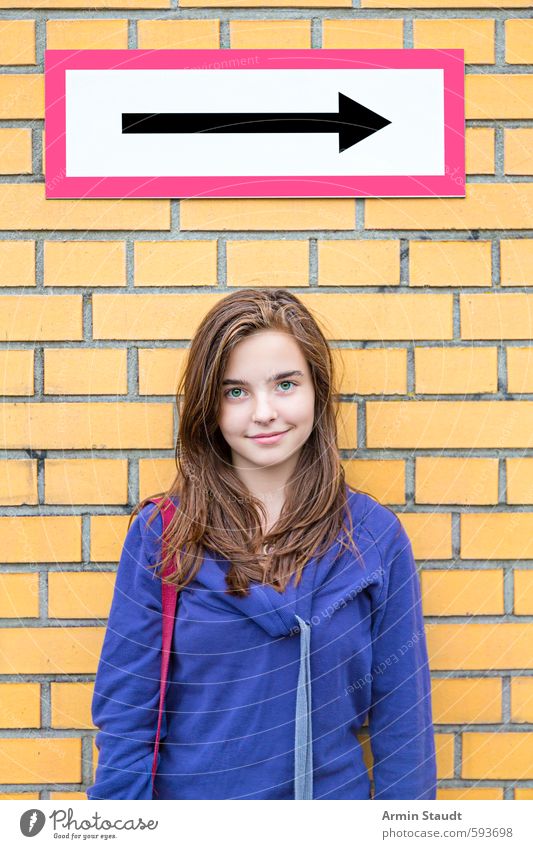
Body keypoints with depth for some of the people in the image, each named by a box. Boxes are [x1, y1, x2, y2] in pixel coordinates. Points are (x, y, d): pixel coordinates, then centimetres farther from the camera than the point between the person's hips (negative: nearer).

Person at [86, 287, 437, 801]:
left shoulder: (375, 536, -8)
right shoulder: (160, 535, -10)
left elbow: (401, 715, -4)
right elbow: (125, 716, -8)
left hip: (336, 791, 1)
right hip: (189, 791, 0)